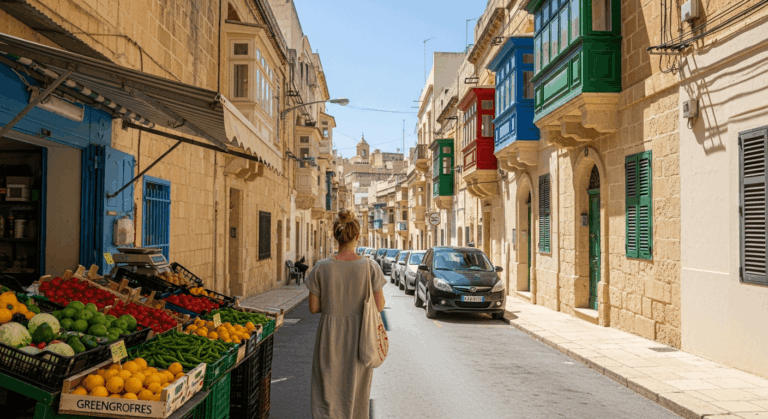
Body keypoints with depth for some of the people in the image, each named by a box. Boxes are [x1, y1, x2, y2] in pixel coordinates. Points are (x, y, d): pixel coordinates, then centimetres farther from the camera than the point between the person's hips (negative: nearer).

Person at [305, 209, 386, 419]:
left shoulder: (321, 268, -9)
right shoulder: (370, 267, -11)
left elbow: (313, 307, -3)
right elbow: (379, 306, -6)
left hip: (330, 337, 0)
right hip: (359, 338, 0)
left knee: (328, 393, 10)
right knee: (356, 393, 17)